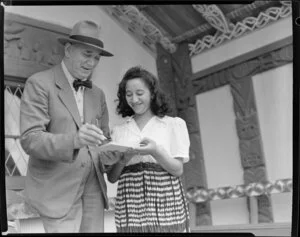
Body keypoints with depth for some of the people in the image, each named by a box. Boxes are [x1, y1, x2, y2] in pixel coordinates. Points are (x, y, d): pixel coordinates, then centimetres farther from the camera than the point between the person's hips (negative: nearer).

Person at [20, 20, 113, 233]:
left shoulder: (98, 94, 14)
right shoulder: (39, 83, -6)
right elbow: (30, 139, -15)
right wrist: (74, 140, -31)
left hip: (93, 188, 6)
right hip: (57, 189, -5)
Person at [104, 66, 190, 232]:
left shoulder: (173, 124, 6)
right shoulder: (118, 131, 11)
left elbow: (178, 169, -1)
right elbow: (111, 177, 9)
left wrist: (155, 151, -17)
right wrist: (122, 161, -11)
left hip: (166, 207, -1)